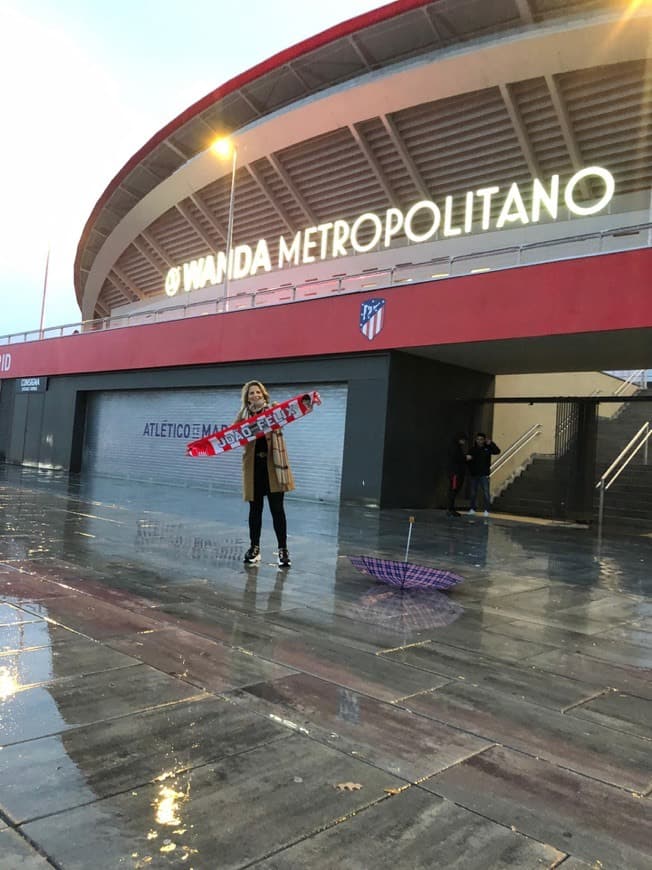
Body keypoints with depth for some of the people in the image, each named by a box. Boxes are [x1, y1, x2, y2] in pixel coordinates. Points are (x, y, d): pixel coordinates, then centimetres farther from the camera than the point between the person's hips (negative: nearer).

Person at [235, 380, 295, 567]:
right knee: (255, 509, 10)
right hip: (253, 466, 2)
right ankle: (254, 548, 23)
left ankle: (283, 550, 11)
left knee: (277, 508, 2)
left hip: (273, 465, -1)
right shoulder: (243, 415, 6)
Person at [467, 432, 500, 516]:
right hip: (474, 474, 3)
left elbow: (497, 451, -17)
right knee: (473, 493, 11)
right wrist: (470, 471, -9)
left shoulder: (487, 448, -2)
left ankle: (486, 510, 4)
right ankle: (472, 509, 21)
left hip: (484, 475, -3)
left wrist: (490, 443, -24)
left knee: (486, 493, -3)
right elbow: (469, 461, 3)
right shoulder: (472, 449, 3)